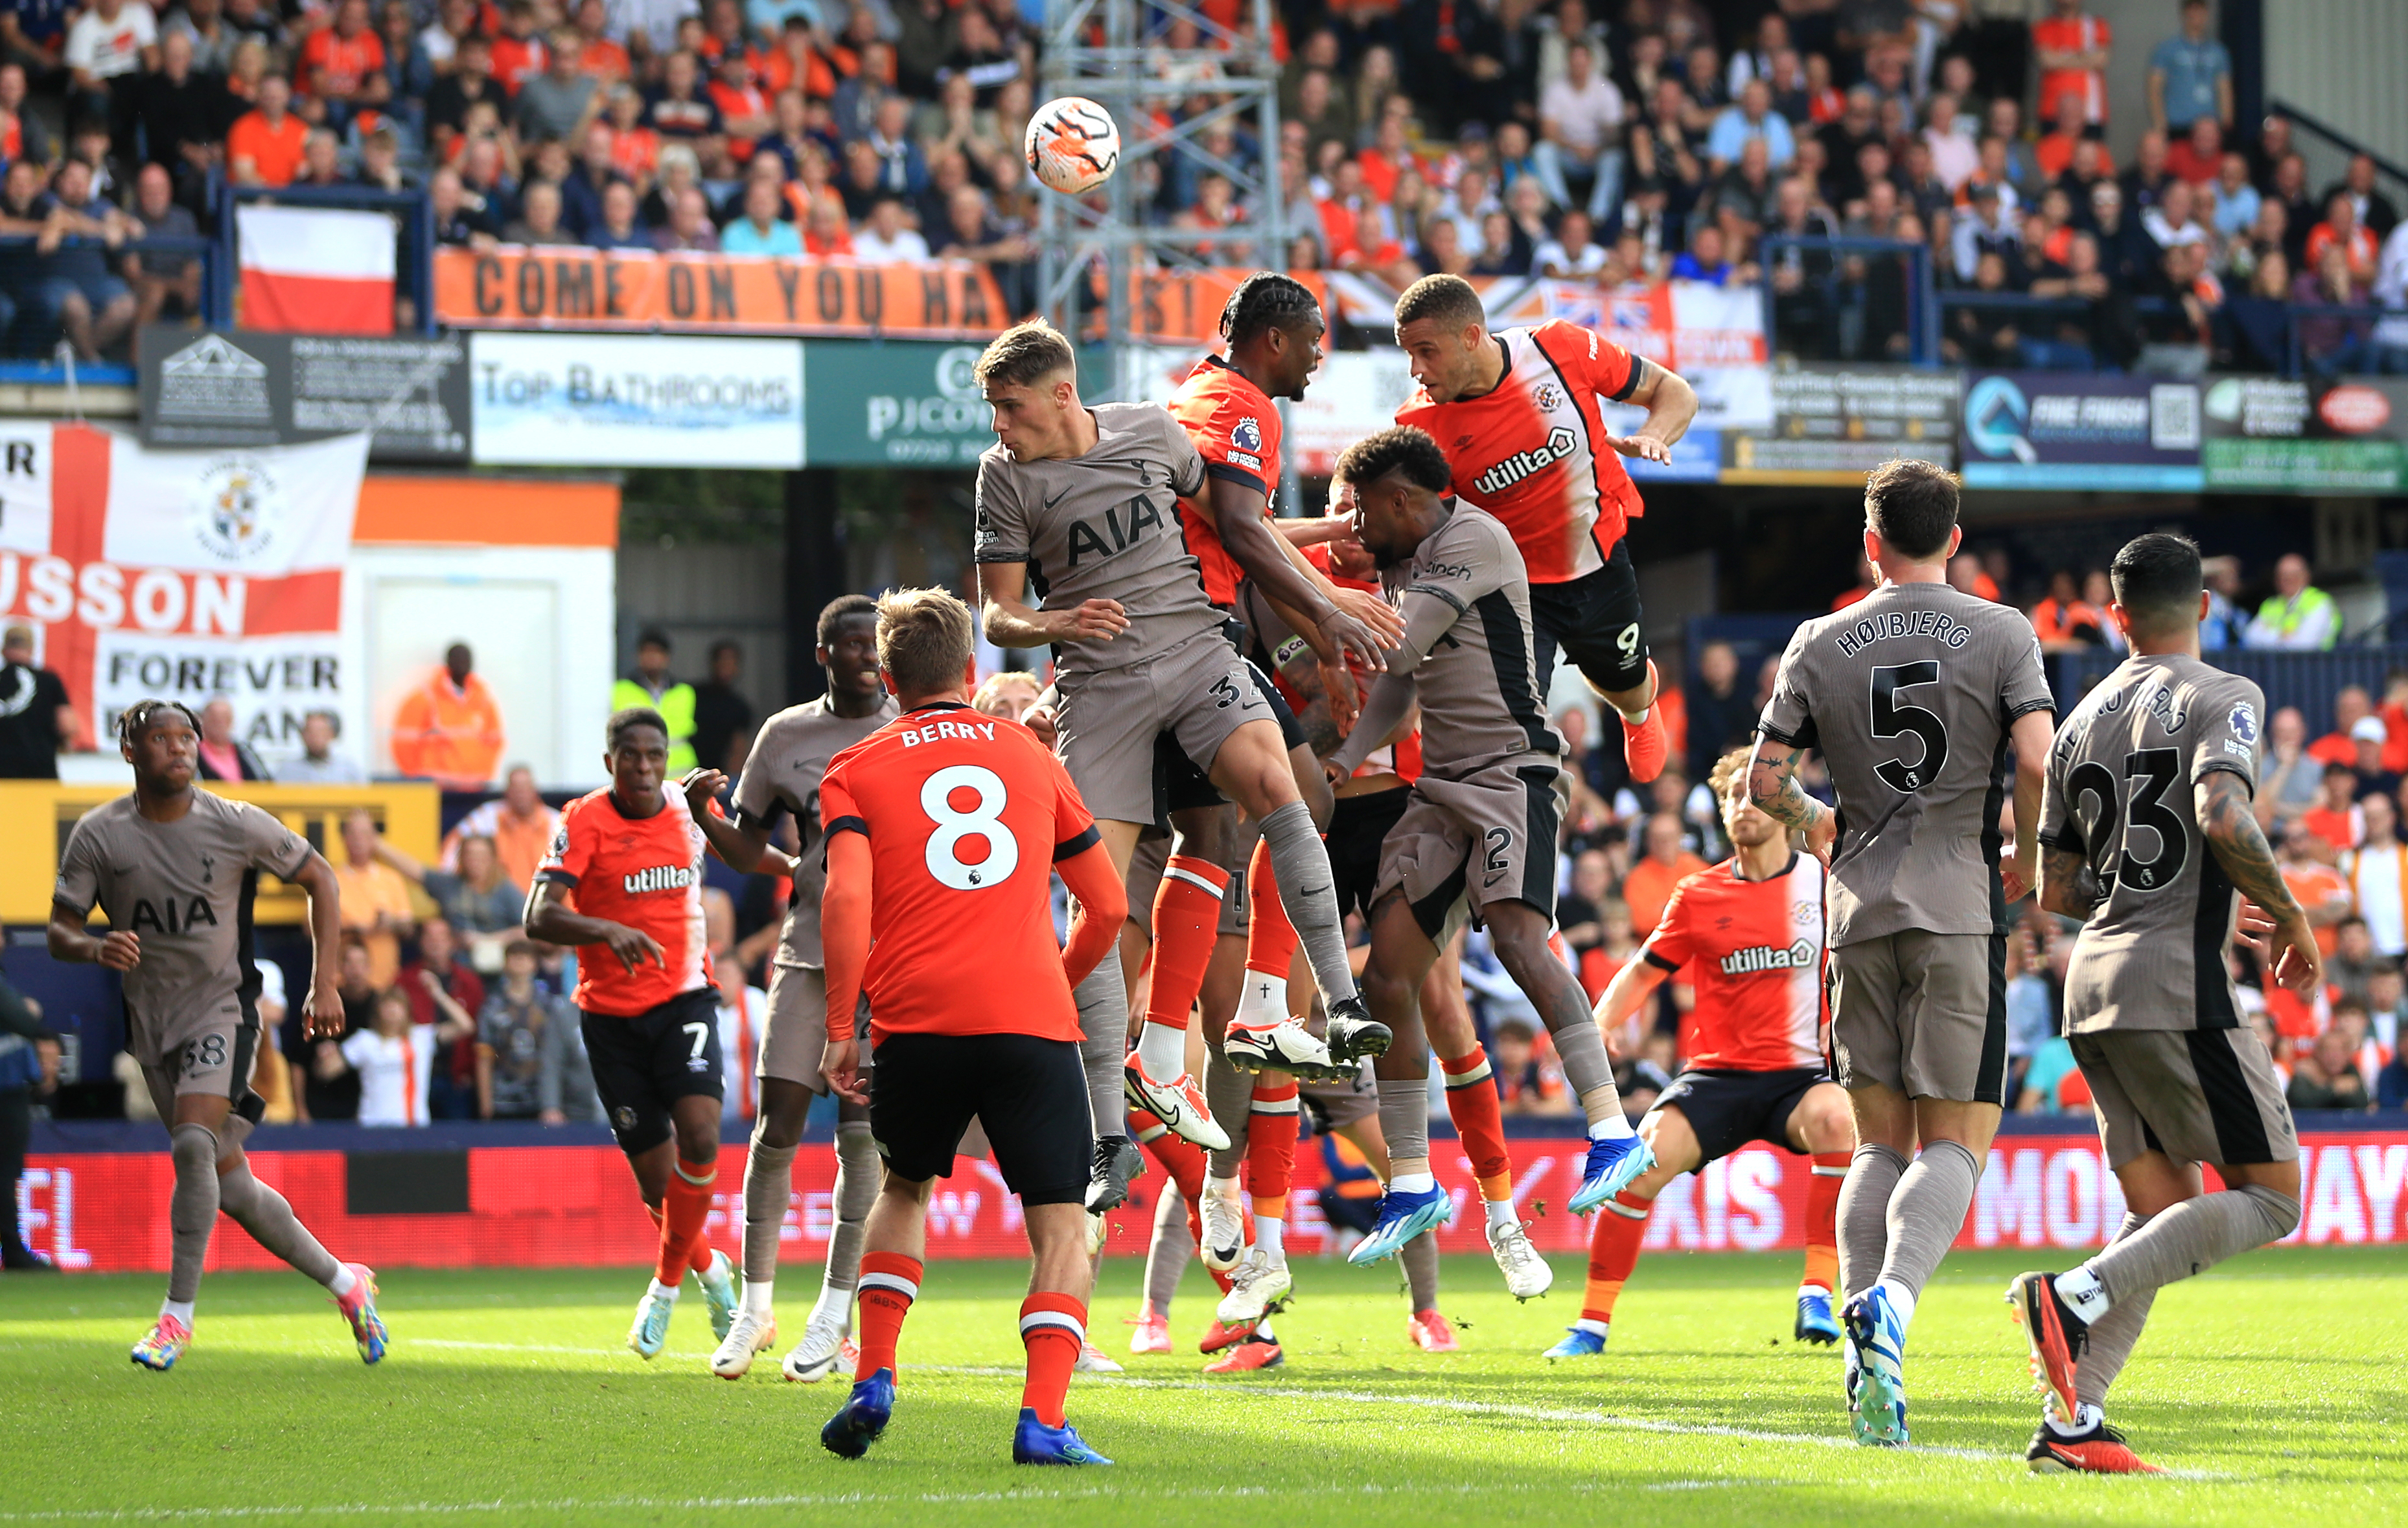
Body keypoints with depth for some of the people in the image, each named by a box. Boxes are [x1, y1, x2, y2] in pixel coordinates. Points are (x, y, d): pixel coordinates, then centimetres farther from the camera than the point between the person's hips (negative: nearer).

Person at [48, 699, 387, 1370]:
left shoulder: (236, 825, -8)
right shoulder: (98, 835, -4)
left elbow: (320, 880, 5)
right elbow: (59, 932, -1)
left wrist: (325, 985, -1)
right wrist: (94, 948, -25)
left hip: (222, 1009, -3)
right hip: (152, 1024, 3)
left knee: (193, 1143, -26)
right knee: (233, 1190, 6)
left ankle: (177, 1315, -19)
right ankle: (343, 1281, 25)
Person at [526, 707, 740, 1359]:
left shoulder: (687, 812, 1)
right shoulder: (584, 822, -12)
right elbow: (539, 918, -25)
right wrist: (608, 930, -40)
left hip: (684, 999, 2)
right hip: (612, 1016, -2)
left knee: (700, 1140, -20)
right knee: (656, 1178, 1)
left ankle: (667, 1285, 0)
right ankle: (709, 1268, 32)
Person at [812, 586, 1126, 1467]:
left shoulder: (857, 771, 11)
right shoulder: (1031, 757, 17)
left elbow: (847, 899, -7)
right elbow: (1108, 906, 18)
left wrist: (840, 1028, -2)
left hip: (915, 1022, 1)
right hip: (1032, 1019, -1)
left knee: (905, 1187, 26)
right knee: (1062, 1225, 2)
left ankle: (873, 1383, 15)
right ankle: (1042, 1419, -17)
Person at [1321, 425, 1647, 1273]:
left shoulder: (1472, 538, -9)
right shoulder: (1402, 562, 19)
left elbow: (1397, 650, -15)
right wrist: (1344, 760, 8)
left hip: (1511, 767, -9)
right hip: (1440, 787, 9)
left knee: (1516, 932, -29)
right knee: (1387, 978, 1)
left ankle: (1614, 1134, -32)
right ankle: (1411, 1187, 9)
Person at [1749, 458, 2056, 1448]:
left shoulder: (1821, 644, 6)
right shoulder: (2002, 635, 1)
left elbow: (1763, 780, 5)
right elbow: (2038, 762, -11)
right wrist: (2027, 862, 6)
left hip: (1861, 911, 2)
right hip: (1960, 905, -2)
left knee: (1880, 1142, 10)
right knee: (1954, 1142, 0)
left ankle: (1868, 1368, -1)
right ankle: (1892, 1300, -28)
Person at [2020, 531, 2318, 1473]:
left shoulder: (2081, 721, 16)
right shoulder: (2222, 698, -4)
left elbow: (2057, 888, 19)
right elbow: (2223, 818, -22)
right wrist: (2288, 915, -8)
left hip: (2093, 985, 7)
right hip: (2178, 982, -7)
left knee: (2162, 1214, 10)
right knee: (2269, 1195, 0)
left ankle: (2070, 1423, -4)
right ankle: (2076, 1297, -17)